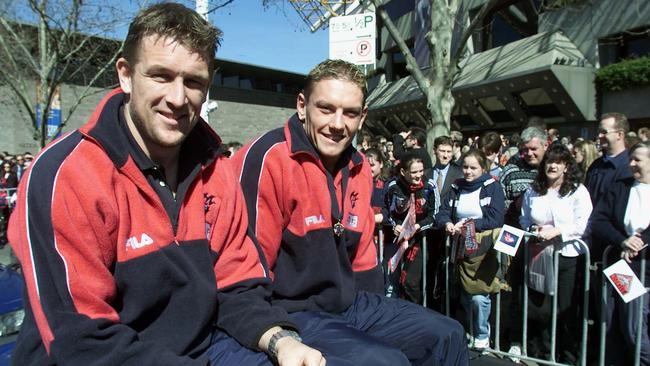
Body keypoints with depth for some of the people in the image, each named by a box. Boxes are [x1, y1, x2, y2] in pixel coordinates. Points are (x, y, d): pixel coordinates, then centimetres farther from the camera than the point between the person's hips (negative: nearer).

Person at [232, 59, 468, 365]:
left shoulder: (359, 168, 6)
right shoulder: (268, 158, -20)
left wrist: (381, 318, 8)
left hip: (349, 305, 8)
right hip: (288, 314, -8)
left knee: (448, 336, 9)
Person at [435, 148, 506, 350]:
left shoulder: (493, 187, -4)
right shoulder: (456, 187, 10)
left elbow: (495, 219, -13)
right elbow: (442, 213, 4)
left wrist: (468, 224, -18)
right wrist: (447, 224, -17)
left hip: (484, 249, -4)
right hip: (462, 248, 5)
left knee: (479, 297, -9)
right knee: (465, 296, 11)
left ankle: (482, 337, 14)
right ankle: (469, 333, 31)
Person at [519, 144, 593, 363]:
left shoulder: (578, 191, -4)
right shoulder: (533, 191, 9)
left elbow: (583, 225, -11)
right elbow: (524, 220, 16)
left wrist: (556, 231, -20)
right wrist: (532, 229, -5)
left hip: (569, 257, -4)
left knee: (568, 310, 6)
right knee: (539, 308, 11)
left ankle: (569, 356, 26)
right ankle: (547, 351, 32)